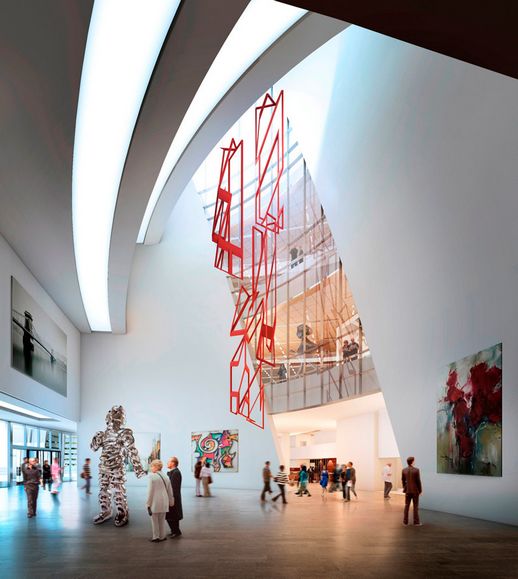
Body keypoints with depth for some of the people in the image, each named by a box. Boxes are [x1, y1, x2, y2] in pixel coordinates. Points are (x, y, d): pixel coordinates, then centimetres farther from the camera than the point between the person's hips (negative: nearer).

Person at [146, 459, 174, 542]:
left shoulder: (152, 476, -12)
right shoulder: (165, 477, 7)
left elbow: (150, 491, -13)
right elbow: (170, 491, 13)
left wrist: (148, 503, -6)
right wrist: (171, 502, 23)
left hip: (155, 503, -5)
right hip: (164, 503, 6)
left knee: (155, 520, 6)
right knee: (162, 520, 15)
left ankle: (156, 537, 11)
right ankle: (162, 536, 21)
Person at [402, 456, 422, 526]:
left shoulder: (404, 470, -3)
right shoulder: (416, 470, -14)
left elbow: (403, 481, 5)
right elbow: (418, 481, -12)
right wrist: (420, 490, -1)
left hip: (407, 491, 3)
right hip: (415, 490, -3)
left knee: (407, 506, 11)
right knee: (416, 507, 4)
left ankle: (405, 521, 12)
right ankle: (416, 522, 5)